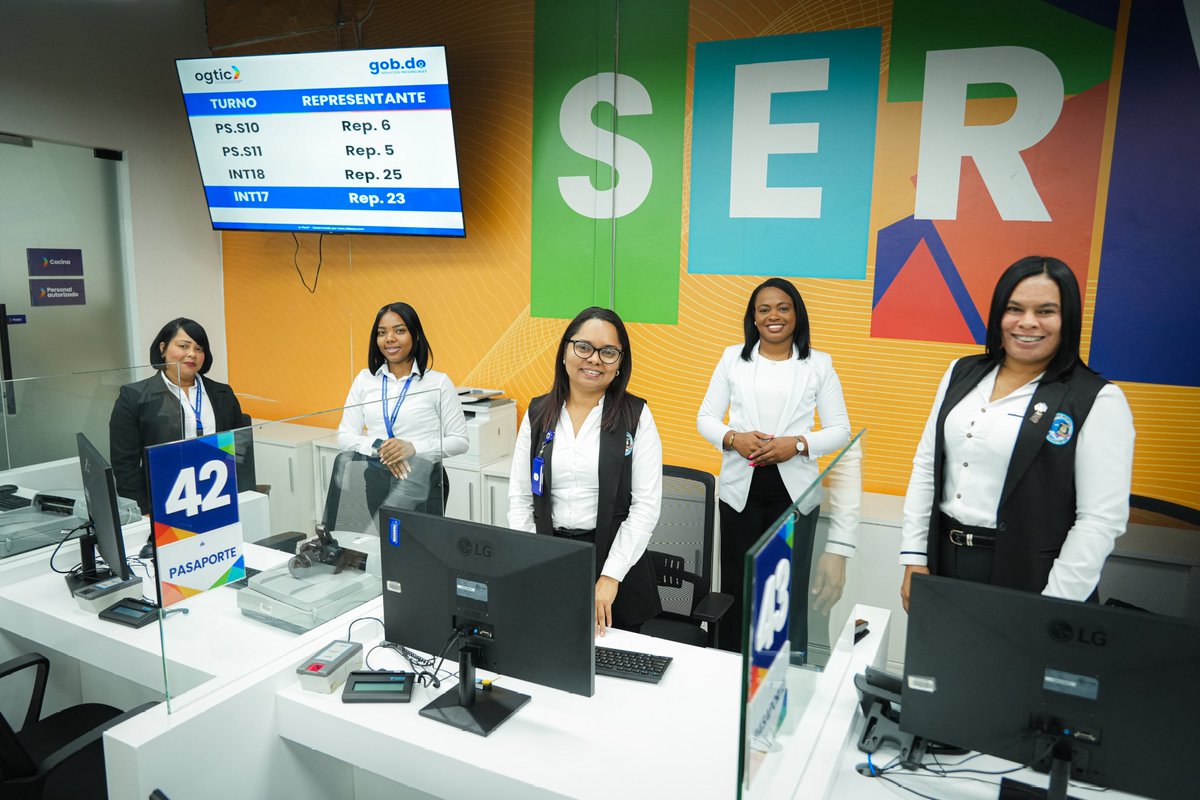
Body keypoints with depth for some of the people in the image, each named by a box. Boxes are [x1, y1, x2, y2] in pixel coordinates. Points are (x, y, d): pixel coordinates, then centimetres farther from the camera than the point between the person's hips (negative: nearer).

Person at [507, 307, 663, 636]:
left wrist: (610, 578, -16)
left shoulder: (636, 416, -5)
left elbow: (647, 505, -9)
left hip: (615, 559, -2)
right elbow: (520, 498, 4)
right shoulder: (538, 413, 3)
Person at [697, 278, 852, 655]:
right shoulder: (733, 358, 7)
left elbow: (840, 430, 2)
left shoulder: (819, 364, 4)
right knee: (735, 586, 7)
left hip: (795, 490, -1)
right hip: (741, 488, 1)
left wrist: (798, 444, -15)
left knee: (791, 590, 3)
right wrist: (733, 439, -13)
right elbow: (705, 418, 7)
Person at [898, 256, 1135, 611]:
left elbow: (1101, 518, -12)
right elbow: (925, 467, 6)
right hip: (944, 561, 5)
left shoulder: (1098, 401, -9)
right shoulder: (962, 373, 5)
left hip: (1028, 579, -4)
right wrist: (914, 558, 2)